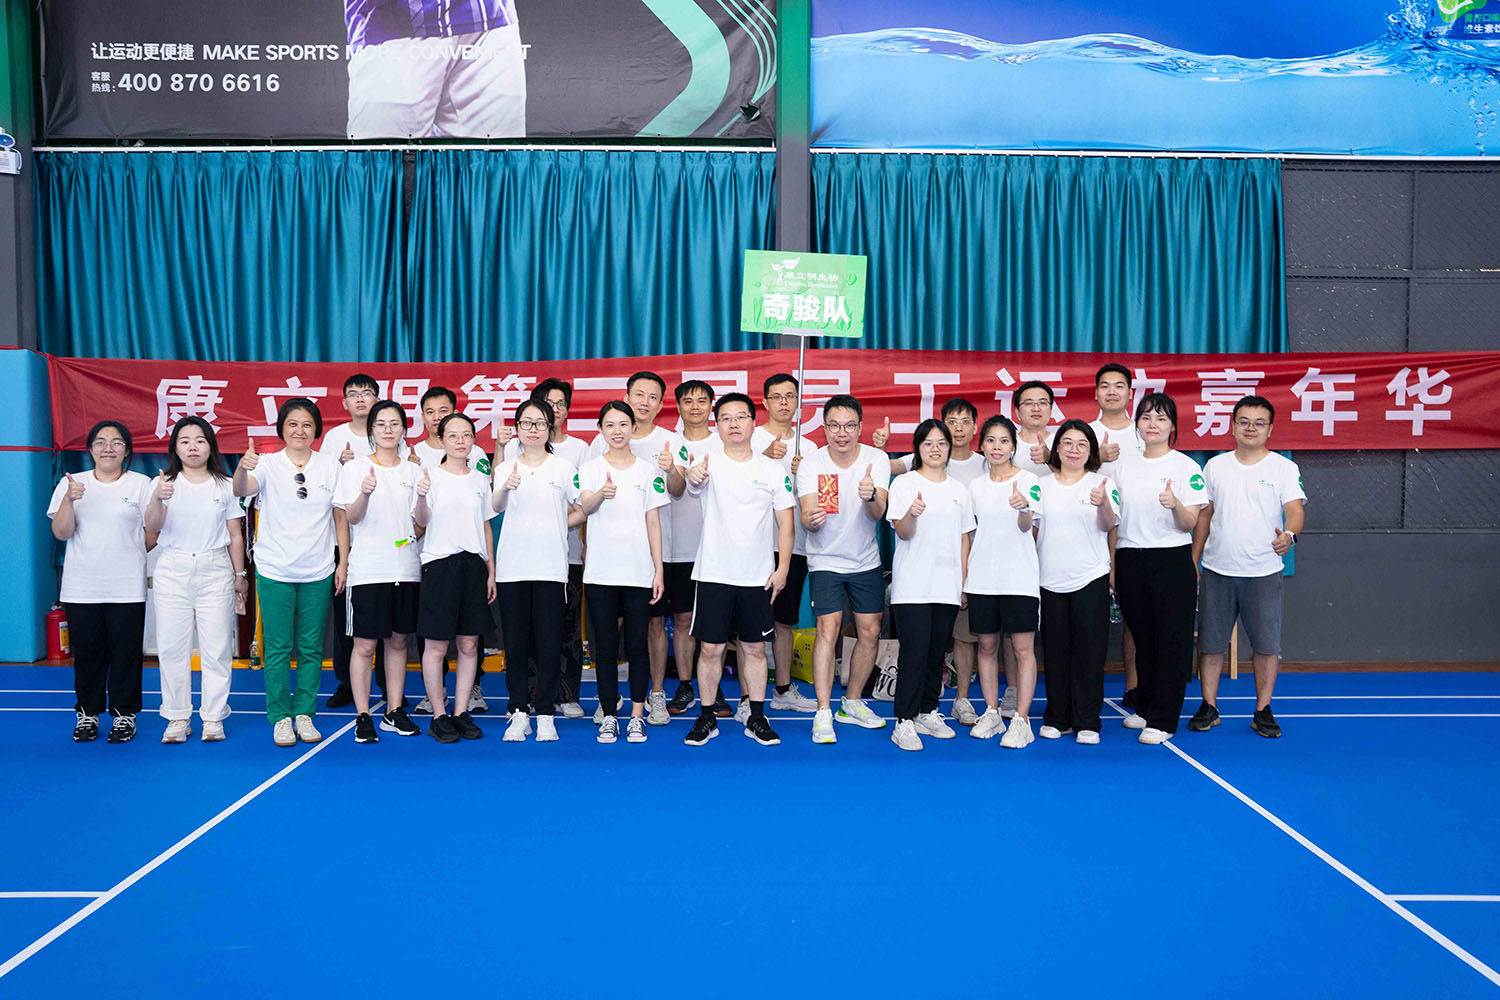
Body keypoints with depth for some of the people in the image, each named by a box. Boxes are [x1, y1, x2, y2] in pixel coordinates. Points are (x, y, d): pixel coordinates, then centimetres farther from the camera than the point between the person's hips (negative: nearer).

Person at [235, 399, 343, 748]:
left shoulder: (331, 467, 2)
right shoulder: (268, 464, -3)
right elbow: (241, 490, -22)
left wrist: (343, 563, 3)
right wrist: (242, 469, -44)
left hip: (318, 572, 2)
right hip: (275, 571, -2)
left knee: (311, 647, 9)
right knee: (278, 648, 3)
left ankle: (304, 714, 19)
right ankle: (280, 717, 13)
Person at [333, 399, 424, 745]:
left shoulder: (413, 472, 12)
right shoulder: (354, 469, 1)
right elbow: (351, 518, -10)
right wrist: (365, 492, -27)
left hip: (406, 568, 4)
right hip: (368, 569, -4)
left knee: (398, 641, 10)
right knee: (364, 644, -3)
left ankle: (394, 711, 18)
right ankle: (363, 717, 5)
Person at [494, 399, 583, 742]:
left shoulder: (564, 467, 7)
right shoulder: (507, 468, 8)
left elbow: (582, 510, 9)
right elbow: (495, 508, -11)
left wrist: (556, 527, -1)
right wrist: (507, 487, -31)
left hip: (550, 568, -1)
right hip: (512, 566, 1)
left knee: (548, 641, -1)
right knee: (515, 641, 3)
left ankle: (546, 713, 7)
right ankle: (519, 712, 12)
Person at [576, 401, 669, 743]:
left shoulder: (648, 469, 7)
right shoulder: (590, 468, 4)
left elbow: (653, 522, 7)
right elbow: (585, 506, -15)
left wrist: (659, 570, 1)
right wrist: (602, 493, -39)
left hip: (639, 571, 0)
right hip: (600, 571, 0)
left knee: (637, 645, 2)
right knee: (605, 646, 4)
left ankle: (637, 717, 12)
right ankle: (608, 716, 13)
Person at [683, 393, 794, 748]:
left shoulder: (773, 469, 3)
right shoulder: (709, 462, -2)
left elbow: (785, 521, 5)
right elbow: (694, 479, -26)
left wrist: (782, 568, -2)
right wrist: (693, 476, -50)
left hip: (758, 576, 2)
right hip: (714, 573, -1)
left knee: (754, 648, 9)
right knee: (710, 648, 3)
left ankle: (757, 718, 20)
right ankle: (706, 717, 17)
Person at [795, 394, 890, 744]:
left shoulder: (877, 459, -10)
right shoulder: (811, 464, -13)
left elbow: (877, 513, -22)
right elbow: (807, 515, -21)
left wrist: (870, 496, -45)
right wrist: (811, 518, -45)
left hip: (866, 561, 3)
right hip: (825, 560, -2)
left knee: (870, 632, 6)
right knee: (828, 629, -13)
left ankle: (852, 702, 25)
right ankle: (823, 713, -8)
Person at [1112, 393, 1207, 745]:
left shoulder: (1186, 466, -2)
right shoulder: (1124, 467, 11)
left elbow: (1190, 524, -8)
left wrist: (1175, 504, -29)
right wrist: (1112, 568, 10)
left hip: (1172, 561, -4)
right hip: (1130, 561, 4)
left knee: (1172, 641, -1)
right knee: (1143, 638, 13)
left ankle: (1162, 720, 4)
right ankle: (1144, 707, 26)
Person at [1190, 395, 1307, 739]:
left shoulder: (1284, 468, 1)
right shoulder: (1215, 466, 8)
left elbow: (1295, 508, -11)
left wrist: (1289, 533, -33)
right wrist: (1193, 560, 11)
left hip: (1264, 572, -2)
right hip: (1217, 570, 2)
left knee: (1266, 644, 2)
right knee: (1211, 642, 6)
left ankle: (1263, 711, 15)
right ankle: (1208, 707, 18)